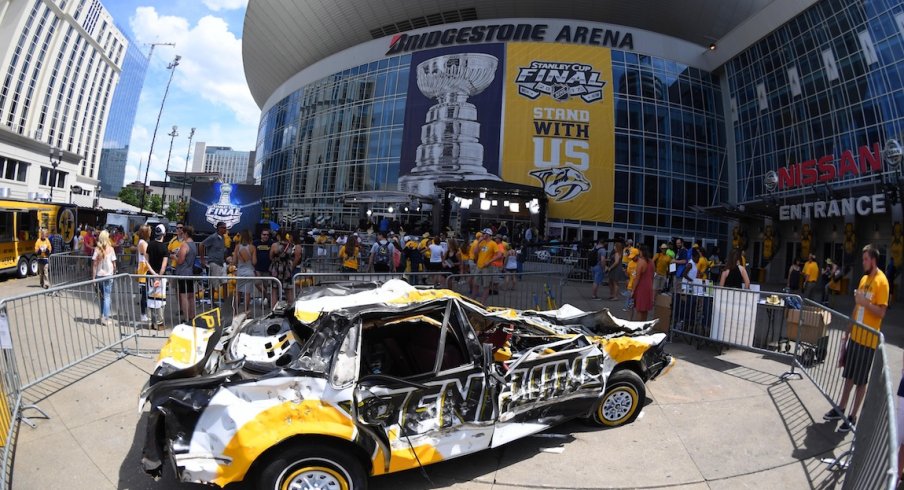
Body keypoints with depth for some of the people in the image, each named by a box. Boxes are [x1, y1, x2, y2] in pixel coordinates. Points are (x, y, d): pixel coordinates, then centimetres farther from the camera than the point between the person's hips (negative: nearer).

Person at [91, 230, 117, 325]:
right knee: (107, 297, 1)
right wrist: (114, 272, 14)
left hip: (99, 275, 3)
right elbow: (114, 263, -3)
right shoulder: (110, 249, -6)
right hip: (108, 275, -3)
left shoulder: (97, 249, -1)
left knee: (102, 296, 16)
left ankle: (102, 316, 22)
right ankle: (105, 318, -3)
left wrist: (93, 277, 2)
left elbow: (94, 264, -2)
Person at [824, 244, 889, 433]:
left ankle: (852, 417, 13)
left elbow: (881, 312, -18)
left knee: (861, 381, 3)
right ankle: (840, 409, 26)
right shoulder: (864, 279, 10)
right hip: (855, 336, 7)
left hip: (868, 340, -7)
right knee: (849, 375, 15)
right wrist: (847, 332, 17)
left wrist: (865, 301, -28)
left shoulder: (881, 281, -13)